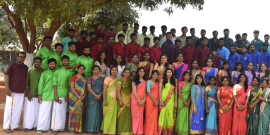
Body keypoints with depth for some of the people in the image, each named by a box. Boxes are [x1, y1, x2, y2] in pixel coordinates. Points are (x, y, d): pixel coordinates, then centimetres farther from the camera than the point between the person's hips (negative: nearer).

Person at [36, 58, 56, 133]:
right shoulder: (44, 73, 3)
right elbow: (40, 84, 0)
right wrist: (39, 95, -7)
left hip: (53, 96, 3)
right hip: (45, 96, -3)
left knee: (49, 113, 7)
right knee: (43, 112, -1)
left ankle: (47, 127, 14)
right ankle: (40, 128, 5)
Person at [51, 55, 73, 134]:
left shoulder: (69, 73, 11)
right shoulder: (57, 71, 1)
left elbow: (69, 85, 9)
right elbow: (54, 84, -4)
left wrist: (67, 94, -1)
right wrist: (56, 95, -11)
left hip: (65, 94, 4)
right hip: (58, 94, -4)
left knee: (63, 112, 6)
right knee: (56, 111, -5)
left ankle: (61, 127, 13)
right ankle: (55, 128, 0)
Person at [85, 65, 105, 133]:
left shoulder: (102, 79, 11)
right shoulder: (90, 78, 6)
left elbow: (104, 88, 4)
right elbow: (89, 88, -4)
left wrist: (99, 95, -11)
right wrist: (95, 95, -14)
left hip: (99, 98, 2)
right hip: (91, 97, -2)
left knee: (98, 112, 0)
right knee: (91, 112, -3)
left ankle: (97, 128, 6)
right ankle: (91, 128, 2)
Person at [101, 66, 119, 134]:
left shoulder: (118, 79, 14)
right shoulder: (107, 78, -3)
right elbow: (104, 89, -9)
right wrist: (104, 100, -16)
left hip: (115, 100, 5)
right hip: (108, 99, -5)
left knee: (114, 115, 3)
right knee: (108, 114, -4)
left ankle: (112, 130, 10)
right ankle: (106, 131, 3)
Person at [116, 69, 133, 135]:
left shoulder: (130, 81, 11)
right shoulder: (120, 81, -4)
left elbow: (131, 90, 14)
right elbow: (118, 91, -9)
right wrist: (120, 101, -15)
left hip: (128, 100, 5)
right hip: (122, 99, -5)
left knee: (128, 115, 4)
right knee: (122, 115, -3)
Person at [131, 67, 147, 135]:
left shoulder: (145, 82, 12)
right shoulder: (135, 81, -1)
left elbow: (145, 91, 9)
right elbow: (134, 91, -8)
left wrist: (144, 100, -7)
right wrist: (139, 100, -13)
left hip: (142, 101, 4)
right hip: (135, 99, -4)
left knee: (140, 115, 4)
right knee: (135, 115, -4)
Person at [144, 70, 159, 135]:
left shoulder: (158, 82, 13)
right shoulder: (149, 82, -3)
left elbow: (158, 92, 9)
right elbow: (148, 92, -10)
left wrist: (157, 101, -5)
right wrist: (154, 101, -11)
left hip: (156, 101, 5)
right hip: (150, 100, -5)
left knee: (155, 116, 5)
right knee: (149, 116, -3)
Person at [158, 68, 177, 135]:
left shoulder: (174, 81, 12)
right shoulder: (162, 81, 5)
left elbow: (176, 92, 10)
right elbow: (160, 91, -1)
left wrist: (176, 102, 3)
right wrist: (160, 101, -9)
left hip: (171, 100, 2)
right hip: (164, 100, -2)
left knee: (170, 115, -1)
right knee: (163, 114, -6)